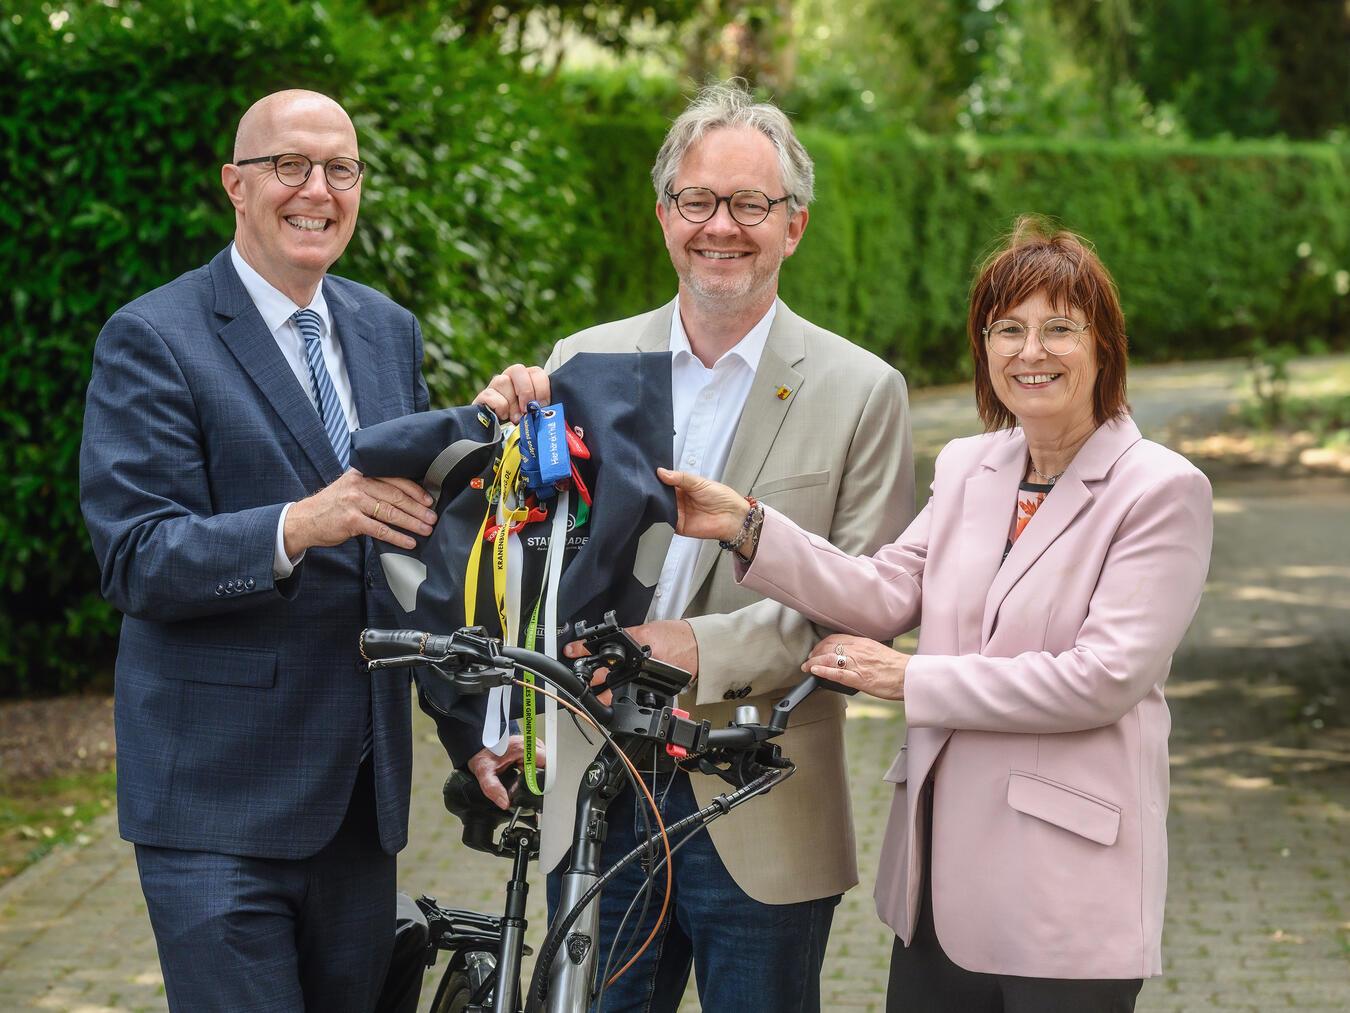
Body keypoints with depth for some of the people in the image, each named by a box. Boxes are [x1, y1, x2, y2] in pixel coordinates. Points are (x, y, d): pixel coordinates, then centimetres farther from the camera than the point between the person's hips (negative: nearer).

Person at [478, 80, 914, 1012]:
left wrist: (709, 647, -23)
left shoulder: (862, 391, -3)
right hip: (599, 801, 3)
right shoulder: (586, 363, 5)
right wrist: (508, 440, -13)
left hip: (761, 820, -2)